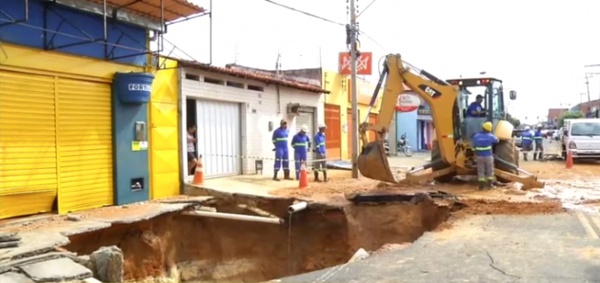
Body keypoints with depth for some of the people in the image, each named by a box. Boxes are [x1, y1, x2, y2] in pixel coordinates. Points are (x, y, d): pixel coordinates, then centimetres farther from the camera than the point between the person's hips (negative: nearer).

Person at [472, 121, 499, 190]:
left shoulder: (476, 136, -6)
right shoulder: (490, 136, -8)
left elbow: (474, 146, -2)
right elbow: (497, 140, 11)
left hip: (479, 156, 1)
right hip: (488, 156, -1)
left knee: (480, 171, 7)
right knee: (490, 171, 13)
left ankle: (481, 185, 6)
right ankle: (490, 184, 17)